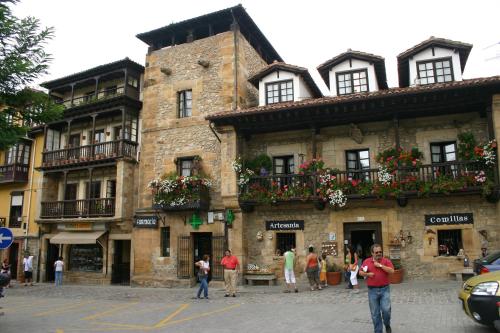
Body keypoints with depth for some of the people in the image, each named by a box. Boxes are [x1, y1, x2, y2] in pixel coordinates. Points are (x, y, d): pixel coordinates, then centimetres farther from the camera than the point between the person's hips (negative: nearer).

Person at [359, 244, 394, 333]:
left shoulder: (386, 261, 1)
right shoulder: (366, 261, 5)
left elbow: (392, 271, -13)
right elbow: (360, 272, 11)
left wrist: (380, 265, -16)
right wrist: (367, 274, -8)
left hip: (384, 289, -1)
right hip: (372, 290, 1)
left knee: (386, 309, -8)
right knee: (375, 313, 6)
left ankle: (387, 325, 22)